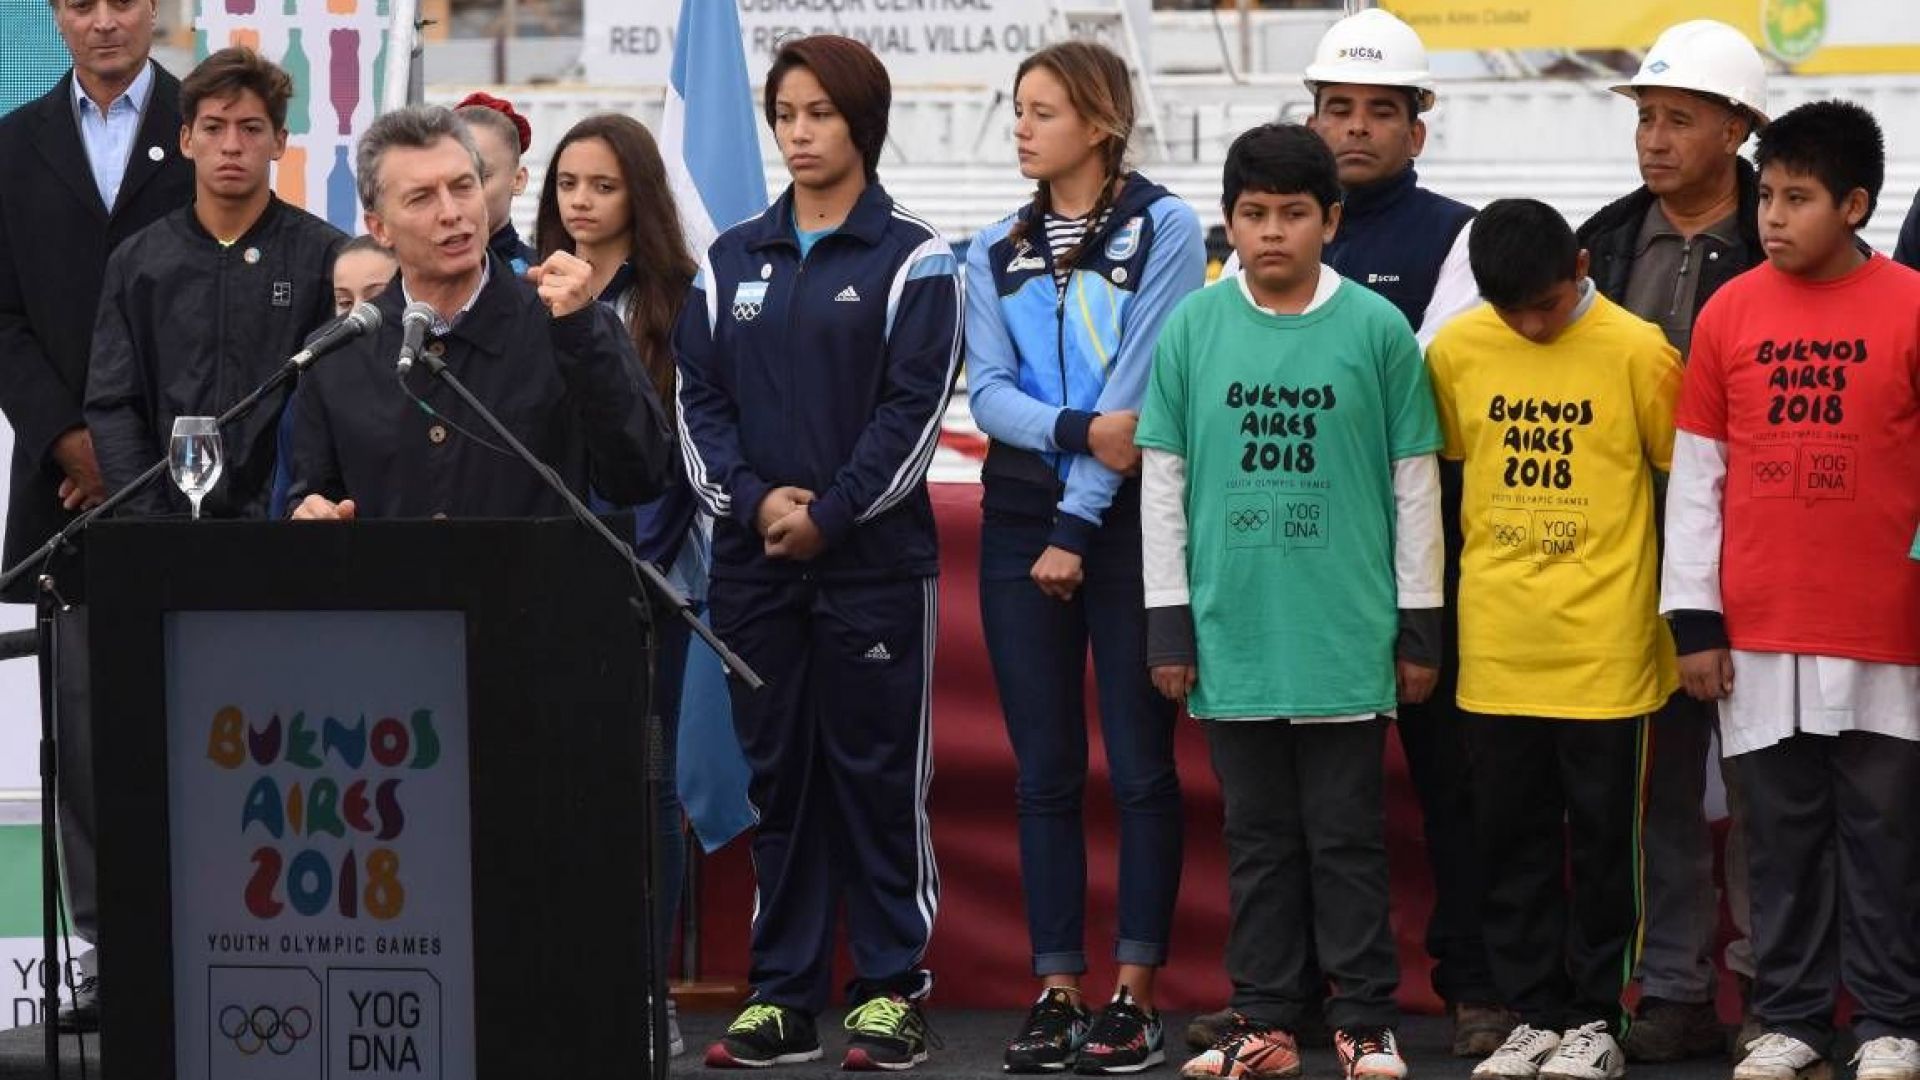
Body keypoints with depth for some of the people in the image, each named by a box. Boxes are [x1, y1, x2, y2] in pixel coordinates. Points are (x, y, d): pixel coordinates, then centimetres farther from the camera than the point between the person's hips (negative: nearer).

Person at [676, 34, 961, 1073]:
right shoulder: (732, 259, 12)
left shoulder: (913, 258, 0)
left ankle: (892, 990, 5)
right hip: (752, 559, 4)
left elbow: (915, 408, -8)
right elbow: (698, 398, 8)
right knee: (777, 773, 6)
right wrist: (752, 499, -8)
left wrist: (829, 515, -13)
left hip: (875, 558, -4)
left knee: (879, 772, -1)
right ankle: (782, 996, 11)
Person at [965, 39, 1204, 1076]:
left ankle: (1135, 995, 2)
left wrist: (1080, 525, -13)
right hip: (1018, 522, 4)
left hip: (1128, 522, -4)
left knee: (1140, 764, -2)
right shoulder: (994, 253, 10)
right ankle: (1056, 992, 8)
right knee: (1044, 769, 4)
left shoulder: (1165, 231, -3)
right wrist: (1082, 430, -18)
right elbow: (987, 394, 0)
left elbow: (1140, 385, -10)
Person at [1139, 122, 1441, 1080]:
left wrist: (1419, 624, 2)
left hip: (1345, 640, -2)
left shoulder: (1377, 329, -1)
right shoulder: (1191, 328, 2)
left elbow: (1415, 485, 3)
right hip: (1232, 635, 2)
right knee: (1257, 837, 10)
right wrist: (1167, 624, 3)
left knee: (1347, 837, 4)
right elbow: (1162, 482, 6)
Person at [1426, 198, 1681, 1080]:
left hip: (1604, 643, -3)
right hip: (1496, 643, 3)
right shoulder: (1456, 349, 1)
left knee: (1602, 836, 4)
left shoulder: (1636, 351, -7)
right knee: (1511, 835, 8)